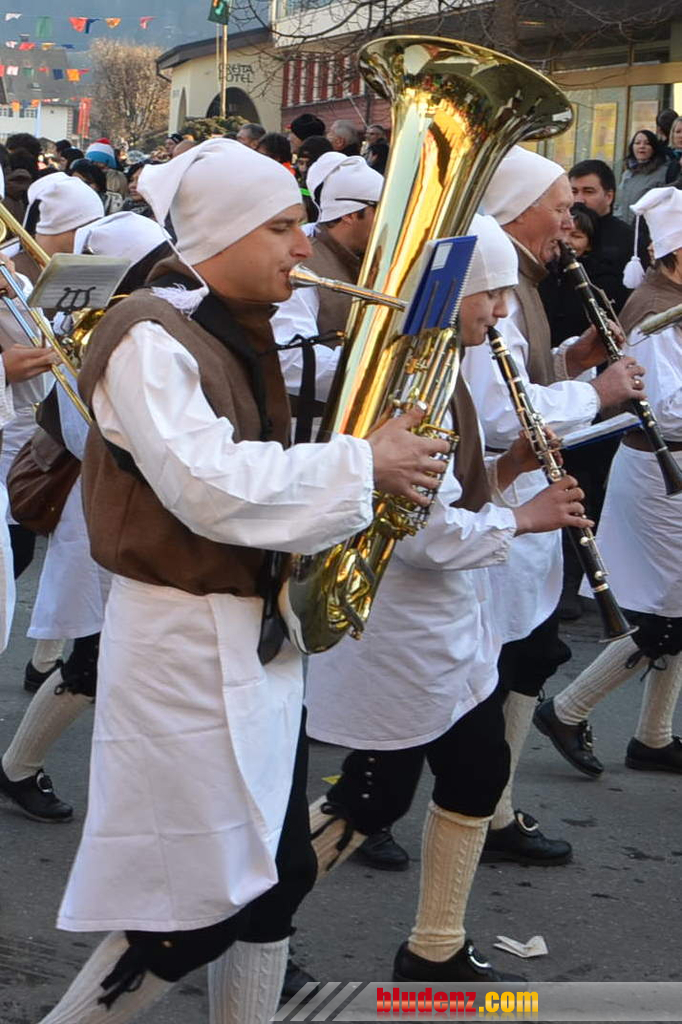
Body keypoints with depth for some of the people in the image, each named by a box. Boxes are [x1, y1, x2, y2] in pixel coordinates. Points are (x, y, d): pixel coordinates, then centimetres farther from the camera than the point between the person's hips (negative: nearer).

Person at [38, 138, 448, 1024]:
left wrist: (383, 450, 2)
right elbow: (210, 487, -27)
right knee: (206, 900, -4)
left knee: (276, 878, 11)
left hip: (259, 635, 9)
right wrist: (362, 466, -21)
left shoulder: (244, 333, 13)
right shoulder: (150, 339, -16)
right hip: (184, 645, -9)